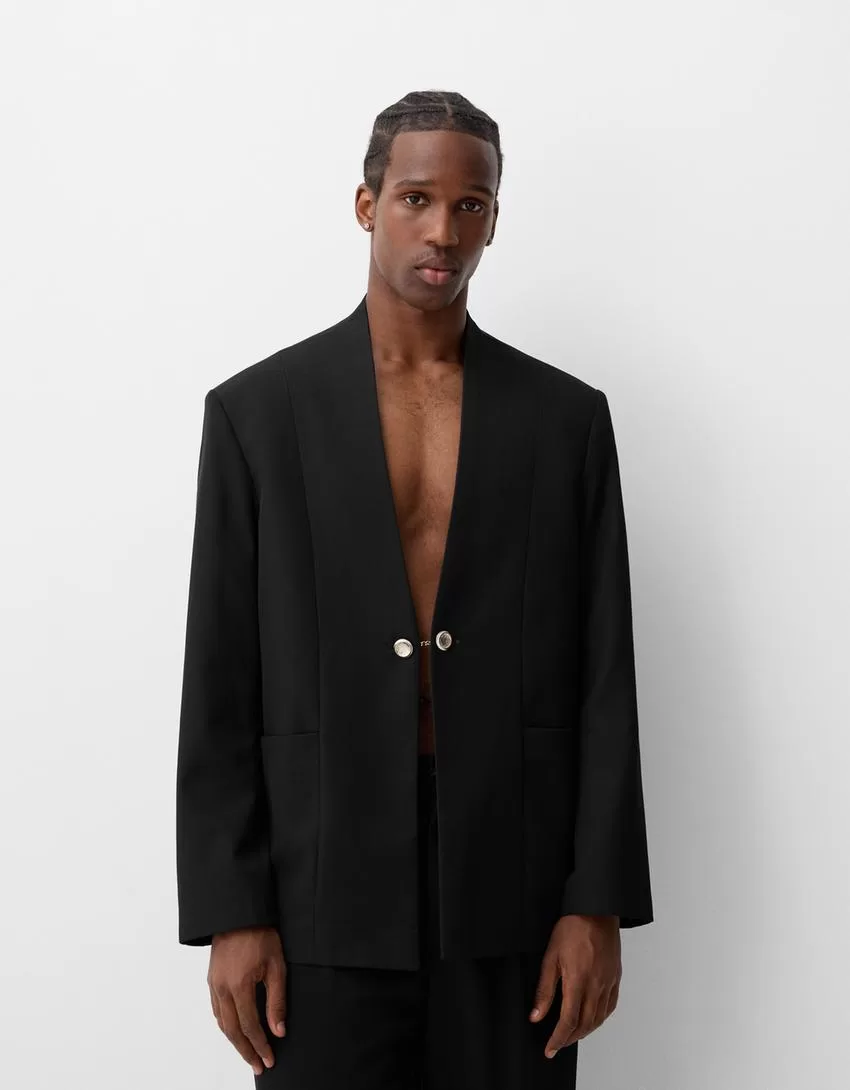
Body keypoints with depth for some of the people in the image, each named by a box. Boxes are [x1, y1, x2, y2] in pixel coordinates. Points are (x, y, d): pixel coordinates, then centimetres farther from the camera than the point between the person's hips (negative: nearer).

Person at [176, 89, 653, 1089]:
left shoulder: (567, 416, 4)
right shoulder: (257, 410, 1)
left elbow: (602, 678, 3)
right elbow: (221, 687, -1)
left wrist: (598, 903, -3)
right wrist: (230, 915, -5)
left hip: (513, 893, 1)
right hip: (326, 892, -1)